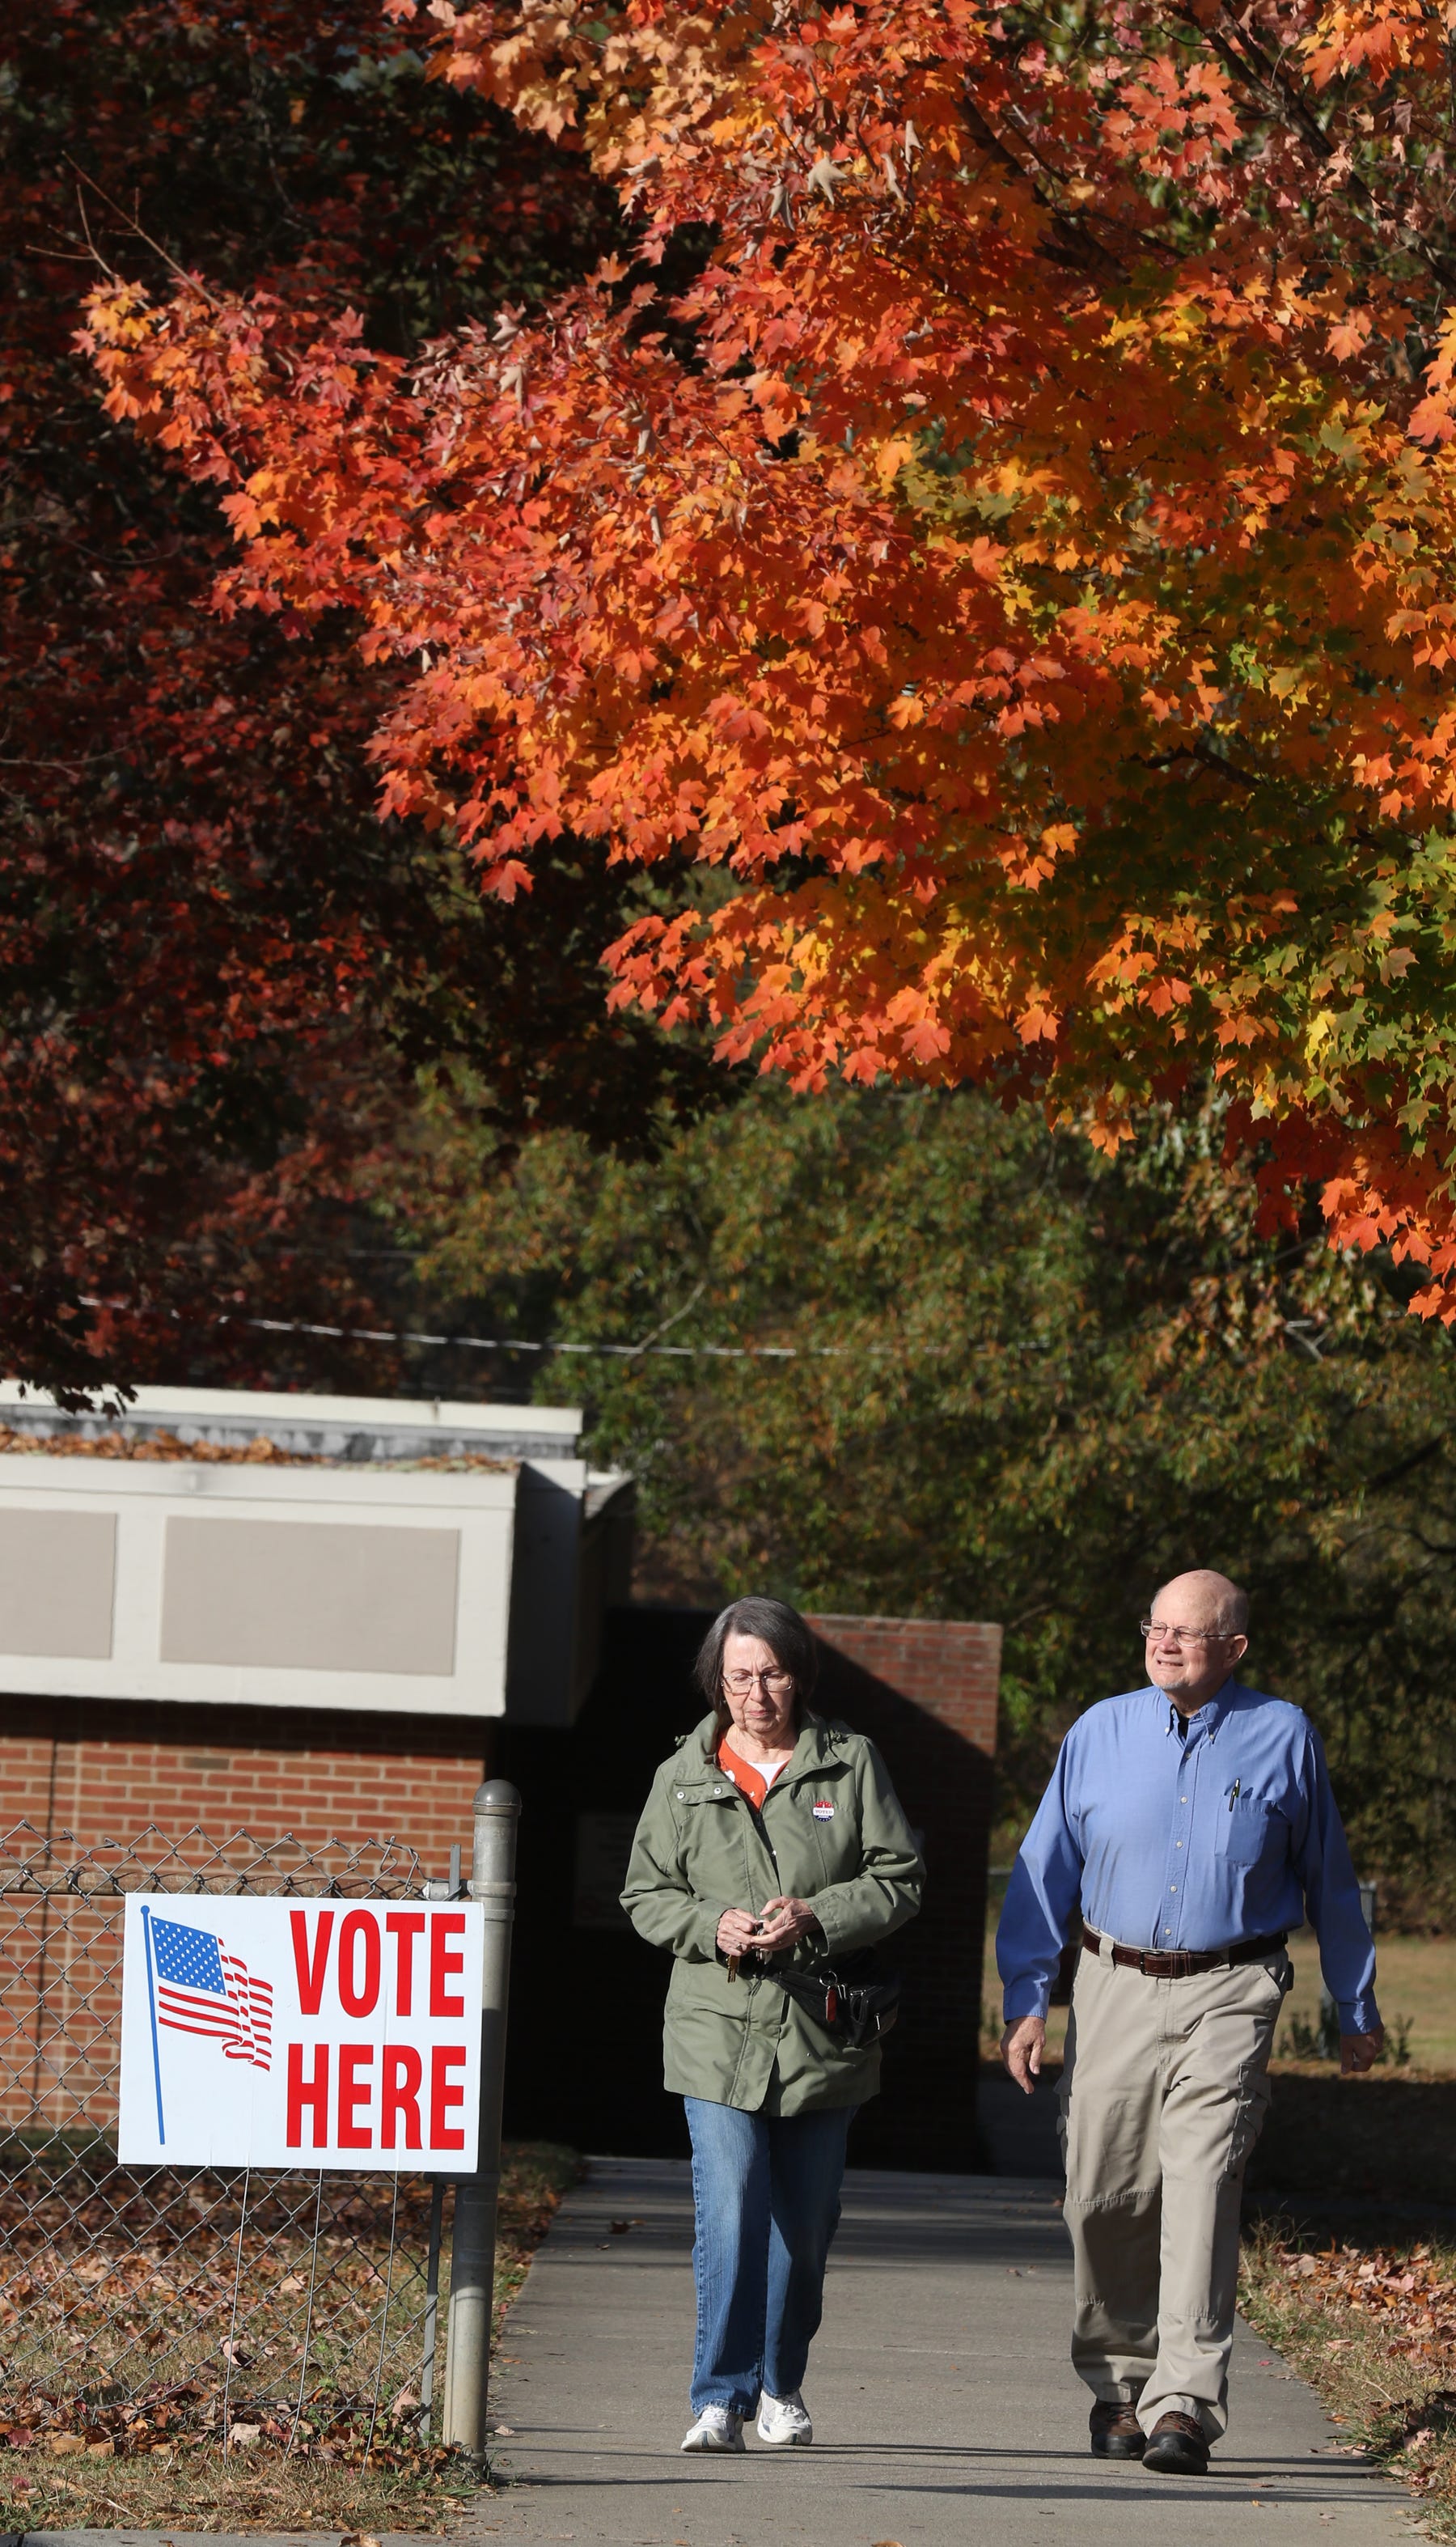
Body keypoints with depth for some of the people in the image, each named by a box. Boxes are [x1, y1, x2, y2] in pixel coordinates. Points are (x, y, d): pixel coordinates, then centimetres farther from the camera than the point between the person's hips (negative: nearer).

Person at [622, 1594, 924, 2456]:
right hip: (719, 2029, -1)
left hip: (823, 2029, 1)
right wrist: (710, 1926, -12)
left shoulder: (850, 1763, 2)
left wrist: (816, 1920, -14)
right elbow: (647, 1894, 9)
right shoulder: (683, 1779, 5)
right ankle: (722, 2395, -11)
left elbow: (899, 1877, 1)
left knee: (805, 2220, 11)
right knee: (730, 2215, -13)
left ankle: (781, 2384, 28)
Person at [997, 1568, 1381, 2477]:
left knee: (1202, 2187, -16)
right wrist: (1026, 1999, 2)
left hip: (1229, 1994, -3)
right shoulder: (1101, 1733, 5)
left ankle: (1184, 2405, -19)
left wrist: (1357, 2010, 18)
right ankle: (1119, 2383, 25)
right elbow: (1046, 1870, 9)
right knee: (1106, 2199, 4)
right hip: (1116, 1988, 3)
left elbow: (1330, 1882, 13)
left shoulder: (1282, 1737, 3)